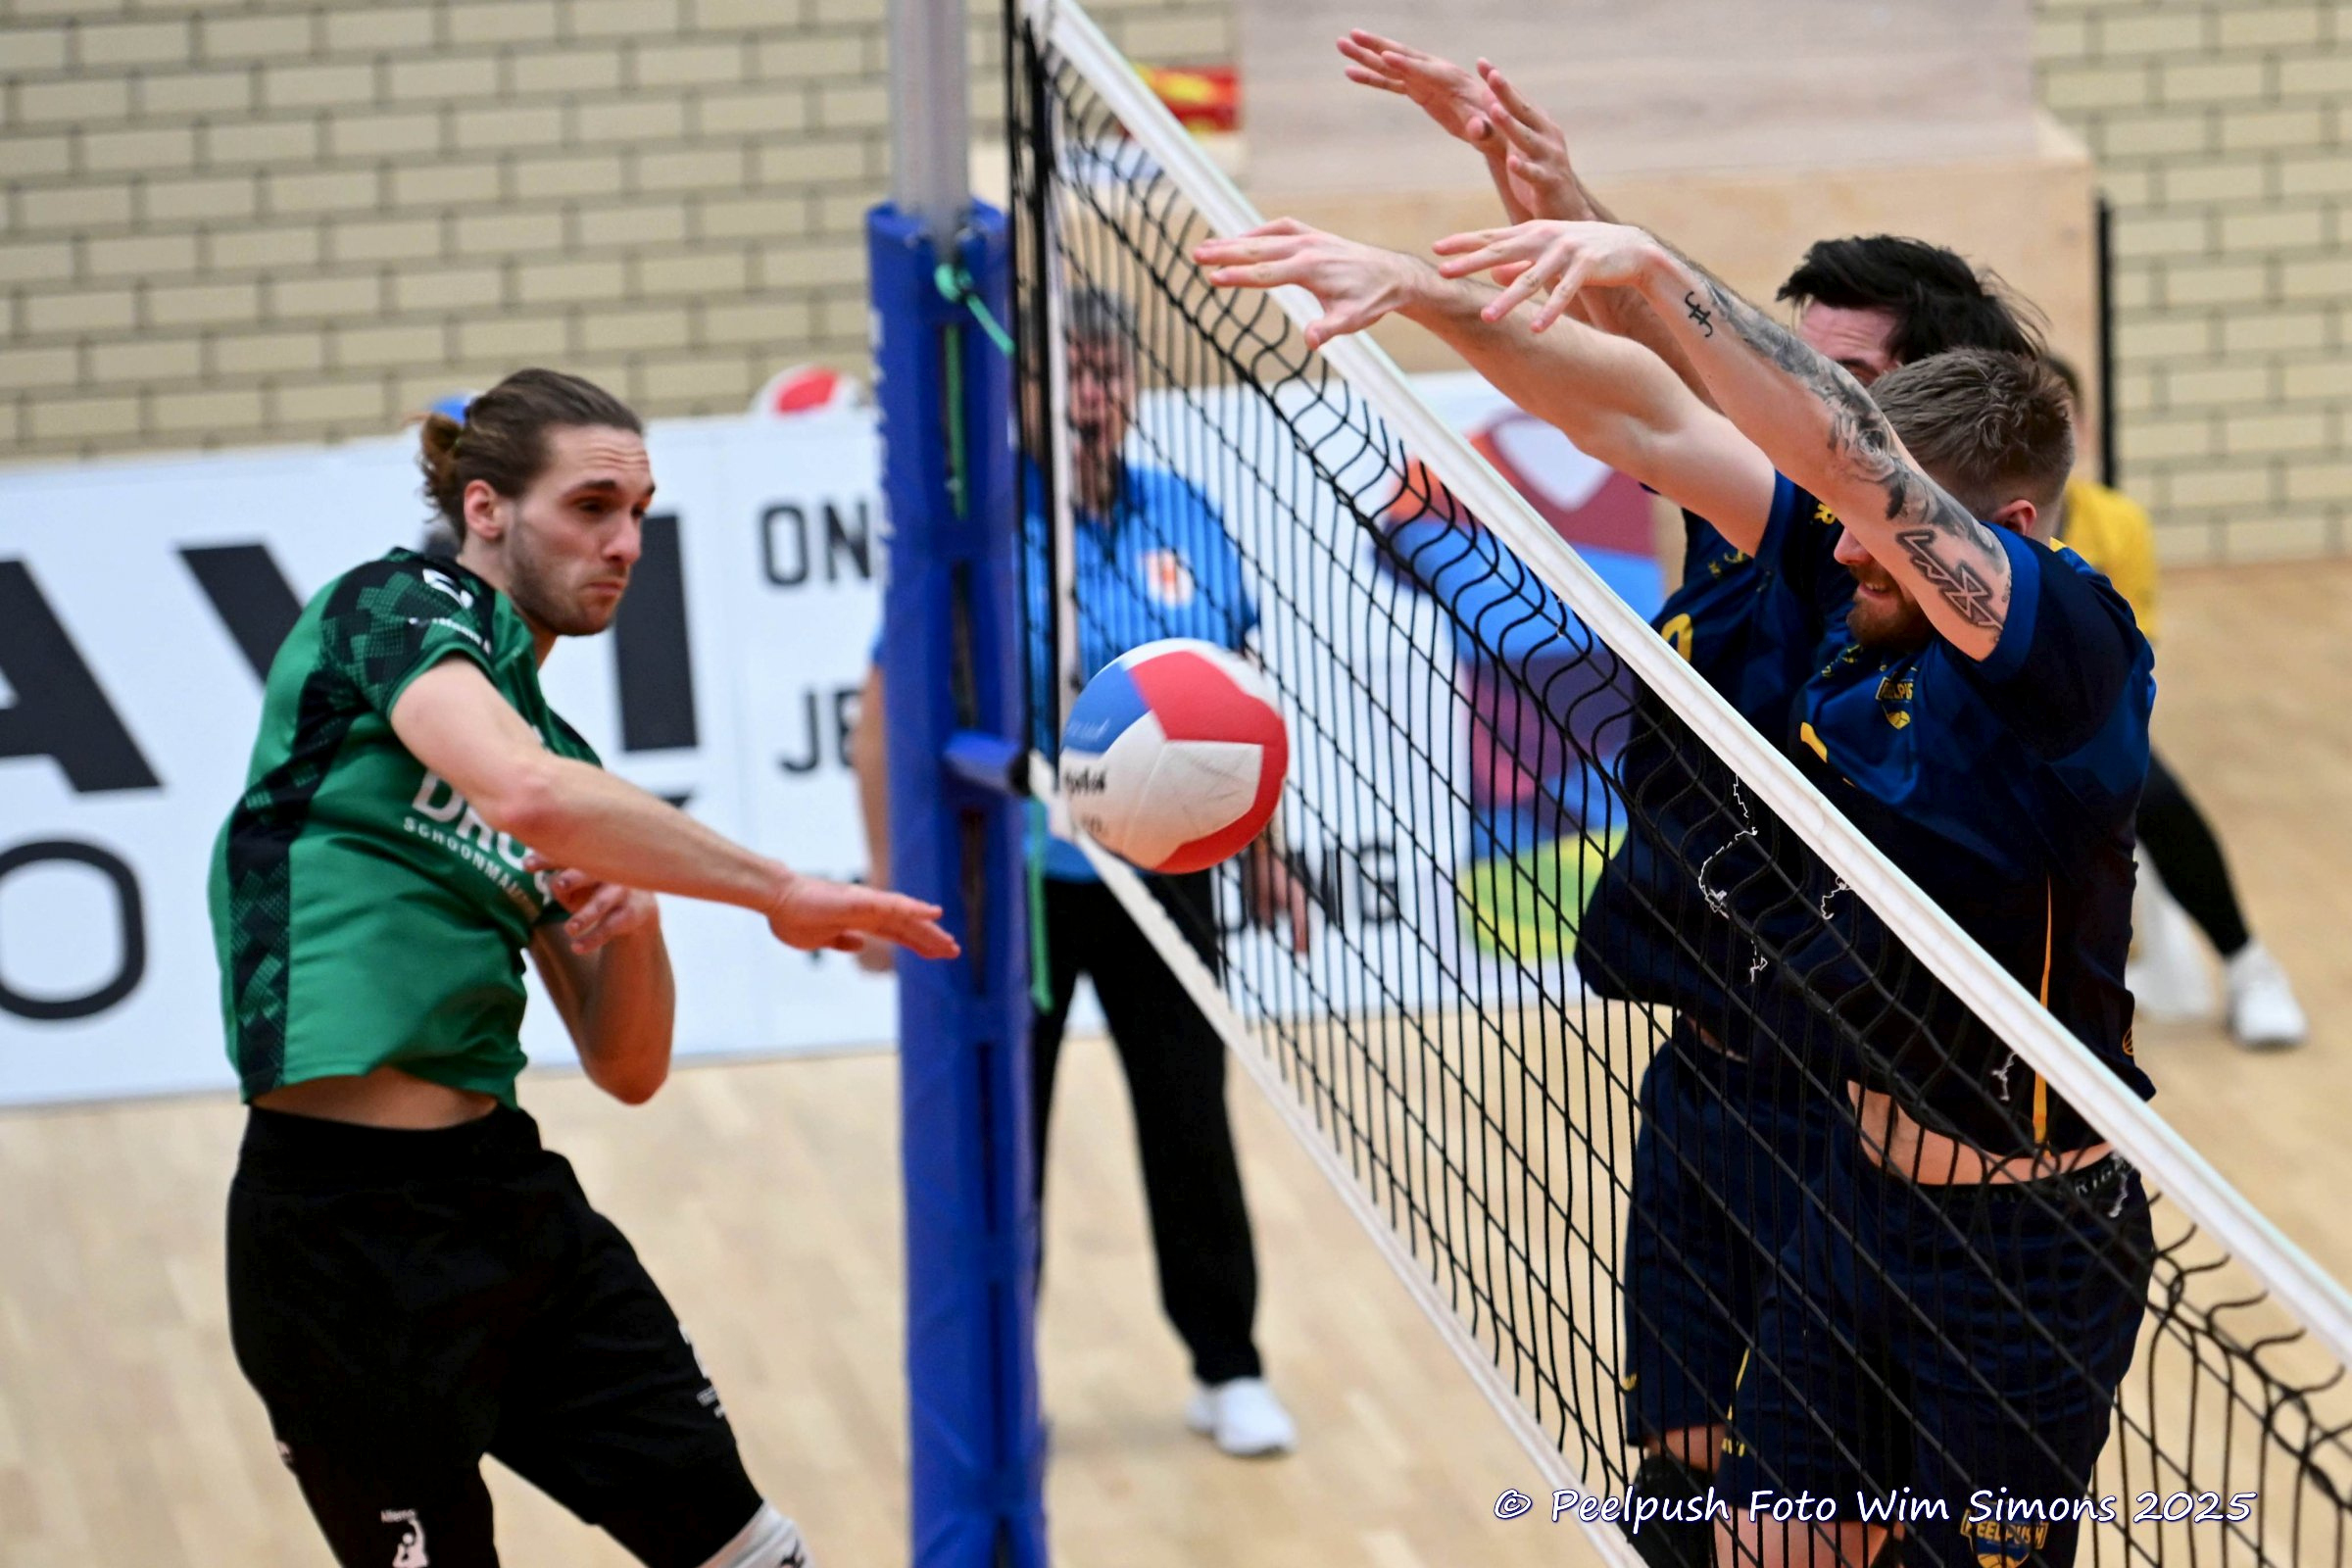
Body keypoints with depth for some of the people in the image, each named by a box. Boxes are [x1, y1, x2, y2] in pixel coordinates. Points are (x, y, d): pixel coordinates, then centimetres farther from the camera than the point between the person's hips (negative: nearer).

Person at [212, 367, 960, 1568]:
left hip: (505, 1193, 8)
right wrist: (777, 892, -22)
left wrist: (628, 926, -2)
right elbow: (521, 794, -28)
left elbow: (627, 1070, 19)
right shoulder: (398, 608, -5)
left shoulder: (555, 741, 17)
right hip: (348, 1228, -8)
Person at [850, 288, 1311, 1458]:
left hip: (1162, 872, 3)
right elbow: (884, 712, -9)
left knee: (1191, 1122, 8)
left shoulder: (1184, 523, 2)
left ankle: (1227, 1369, 19)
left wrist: (1263, 853, 12)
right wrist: (888, 879, -14)